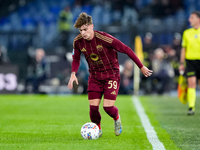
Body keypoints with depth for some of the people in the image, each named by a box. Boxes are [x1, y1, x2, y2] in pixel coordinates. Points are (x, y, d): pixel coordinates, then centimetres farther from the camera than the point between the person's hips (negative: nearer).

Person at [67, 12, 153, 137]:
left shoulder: (104, 38, -23)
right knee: (93, 106, -9)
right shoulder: (78, 42, -8)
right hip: (95, 76, 4)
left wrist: (141, 67, -10)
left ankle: (117, 118, 24)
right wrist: (73, 73, -8)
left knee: (108, 106, -14)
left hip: (111, 75, -4)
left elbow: (126, 50, -15)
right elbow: (76, 59, 12)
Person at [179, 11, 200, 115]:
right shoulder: (187, 33, 10)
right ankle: (191, 107, -13)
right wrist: (181, 63, 10)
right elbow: (184, 49, 14)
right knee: (191, 82, -12)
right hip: (190, 60, 1)